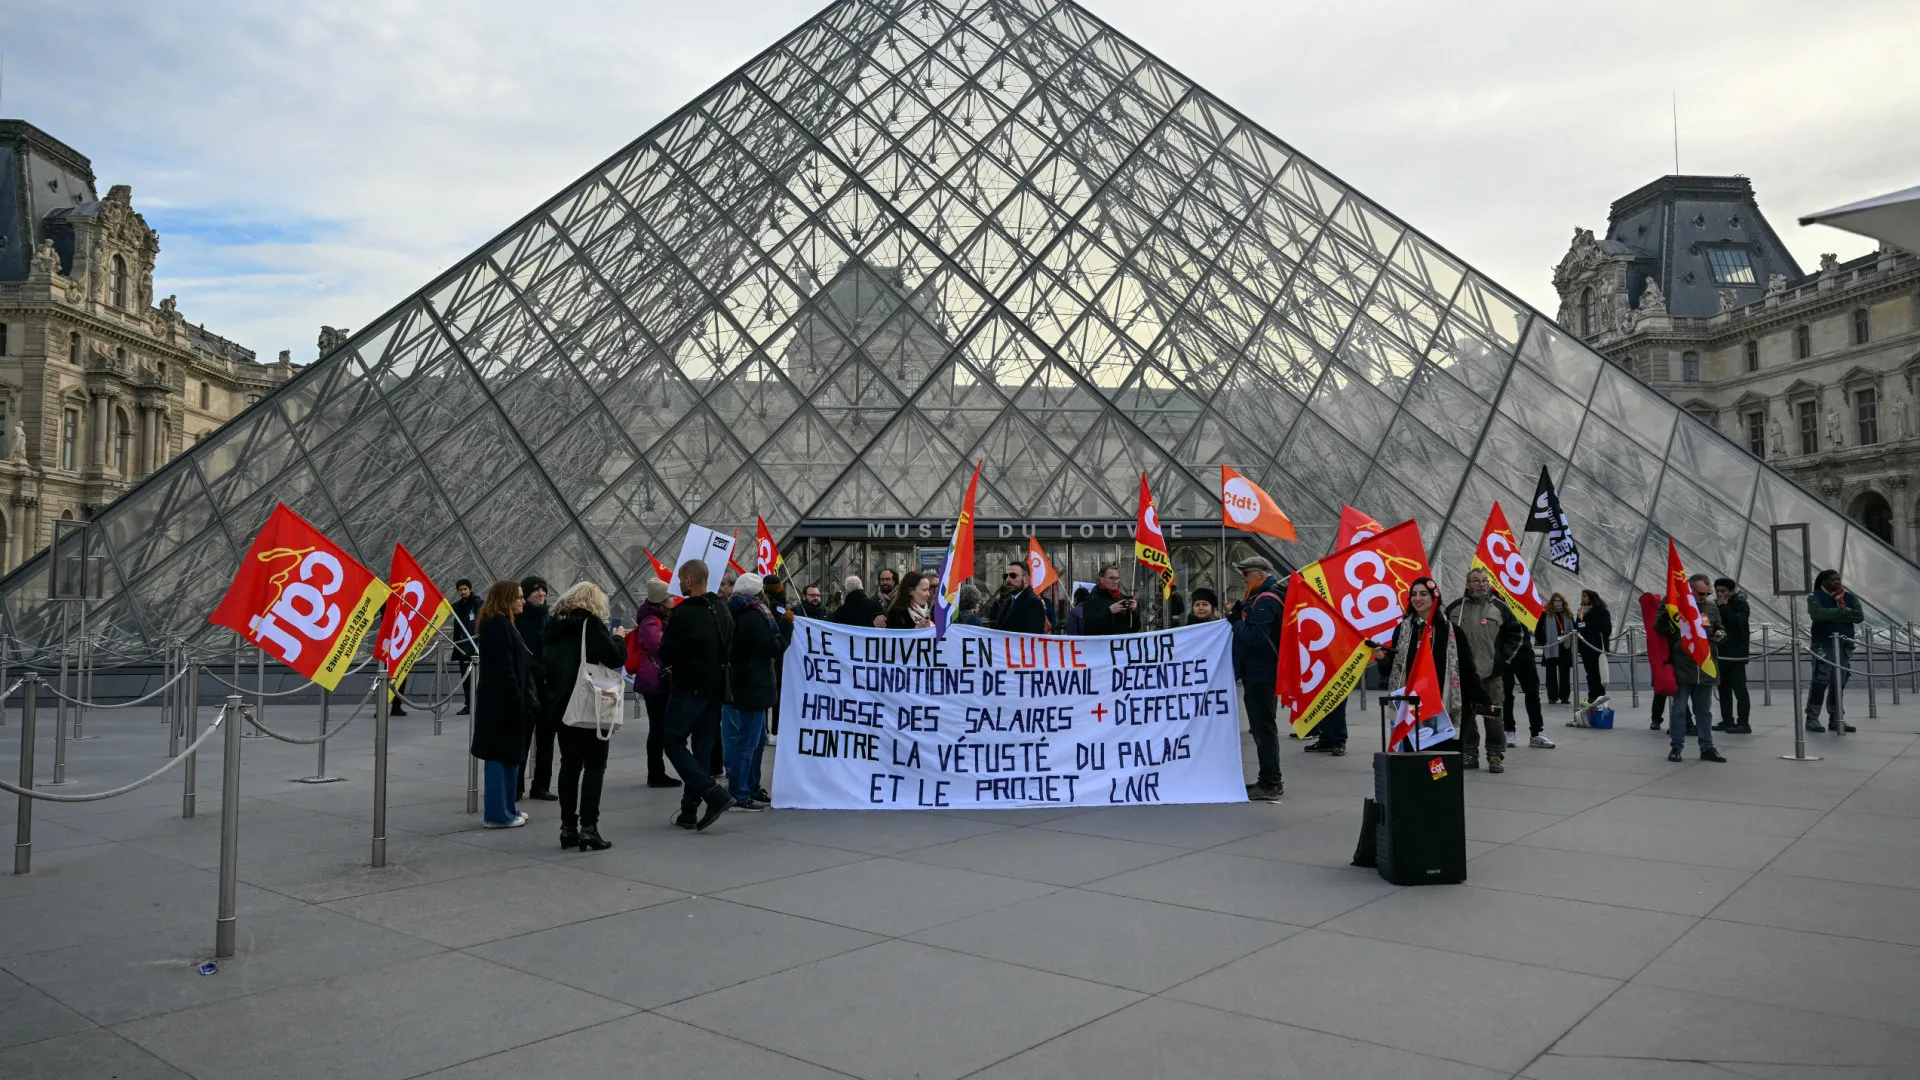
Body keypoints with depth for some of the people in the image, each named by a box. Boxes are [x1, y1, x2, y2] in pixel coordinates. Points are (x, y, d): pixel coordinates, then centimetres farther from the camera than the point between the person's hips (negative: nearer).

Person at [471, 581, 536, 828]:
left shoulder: (497, 625, 16)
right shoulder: (500, 626, -17)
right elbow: (505, 669, -22)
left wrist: (525, 701, 17)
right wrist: (518, 703, -20)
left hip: (499, 703, 10)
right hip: (503, 703, -10)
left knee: (507, 756, 15)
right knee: (502, 756, -3)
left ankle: (505, 809, 23)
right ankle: (498, 814, 4)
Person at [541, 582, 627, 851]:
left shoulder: (555, 625, 12)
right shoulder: (591, 623, -10)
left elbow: (544, 663, 16)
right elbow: (616, 658, -15)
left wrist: (548, 701, 19)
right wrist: (618, 639, 5)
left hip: (560, 705, 7)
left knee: (569, 764, 11)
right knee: (594, 766, 0)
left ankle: (568, 827, 12)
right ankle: (588, 828, -6)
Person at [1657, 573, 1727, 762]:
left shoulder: (1712, 609, 9)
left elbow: (1719, 629, 24)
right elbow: (1660, 629, -11)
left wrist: (1720, 635, 1)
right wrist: (1667, 612, -26)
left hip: (1705, 669, 4)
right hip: (1681, 669, -4)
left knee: (1704, 711, 12)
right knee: (1680, 710, 3)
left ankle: (1707, 748, 19)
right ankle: (1676, 747, 11)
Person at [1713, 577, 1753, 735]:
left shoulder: (1741, 605, -6)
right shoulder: (1715, 605, 10)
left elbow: (1736, 623, -22)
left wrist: (1724, 606, -17)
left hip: (1736, 653, -6)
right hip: (1720, 653, 6)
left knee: (1739, 689, -6)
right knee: (1723, 688, 11)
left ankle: (1743, 723, -5)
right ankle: (1727, 720, 18)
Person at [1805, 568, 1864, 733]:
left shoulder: (1850, 597, 13)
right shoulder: (1815, 596, -1)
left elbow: (1859, 616, -1)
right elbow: (1817, 614, -21)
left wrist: (1834, 615, -12)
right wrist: (1844, 612, -12)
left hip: (1845, 646, 5)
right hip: (1823, 645, -5)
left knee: (1839, 683, 7)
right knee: (1820, 682, -9)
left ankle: (1836, 718, 14)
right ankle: (1812, 718, -4)